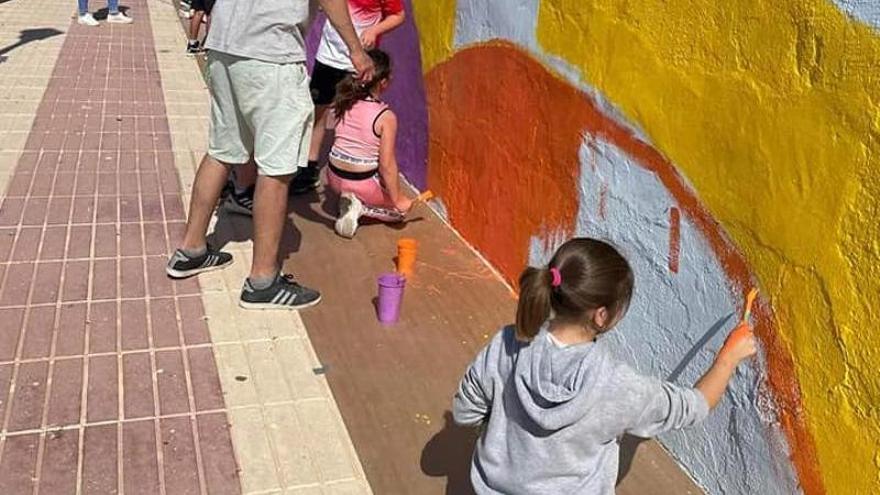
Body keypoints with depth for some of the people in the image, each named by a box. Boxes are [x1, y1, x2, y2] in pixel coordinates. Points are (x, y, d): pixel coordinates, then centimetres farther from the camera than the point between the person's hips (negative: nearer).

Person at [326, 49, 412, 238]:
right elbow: (387, 164, -20)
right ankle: (360, 206, -4)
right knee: (400, 209, 21)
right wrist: (398, 199, -9)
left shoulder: (345, 104, -5)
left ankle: (349, 200, 6)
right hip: (363, 184, -6)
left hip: (334, 178, 6)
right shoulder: (386, 117, -19)